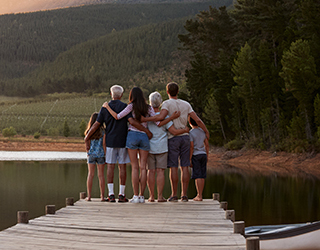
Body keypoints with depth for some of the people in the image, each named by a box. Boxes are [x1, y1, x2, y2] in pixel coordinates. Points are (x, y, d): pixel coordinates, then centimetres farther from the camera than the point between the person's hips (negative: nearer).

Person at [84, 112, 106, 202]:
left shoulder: (89, 131, -1)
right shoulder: (103, 131, -6)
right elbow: (104, 144, -7)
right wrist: (106, 155, 0)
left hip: (91, 154, 1)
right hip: (100, 154, -1)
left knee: (90, 174, 5)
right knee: (101, 175, 4)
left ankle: (89, 195, 2)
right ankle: (102, 196, 4)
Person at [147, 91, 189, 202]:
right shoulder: (164, 116, -10)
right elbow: (174, 132, -11)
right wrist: (185, 130, 5)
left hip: (149, 147, 2)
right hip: (161, 148, -1)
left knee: (151, 171, 6)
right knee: (160, 171, 1)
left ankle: (151, 196, 6)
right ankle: (160, 196, -2)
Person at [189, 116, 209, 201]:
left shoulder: (191, 133, -9)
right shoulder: (203, 131, 9)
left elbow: (191, 147, -13)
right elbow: (207, 144, 11)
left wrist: (189, 159, -10)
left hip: (195, 155, -6)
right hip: (203, 154, 6)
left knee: (197, 176, -6)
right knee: (202, 176, 7)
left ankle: (199, 196, -8)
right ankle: (199, 195, 10)